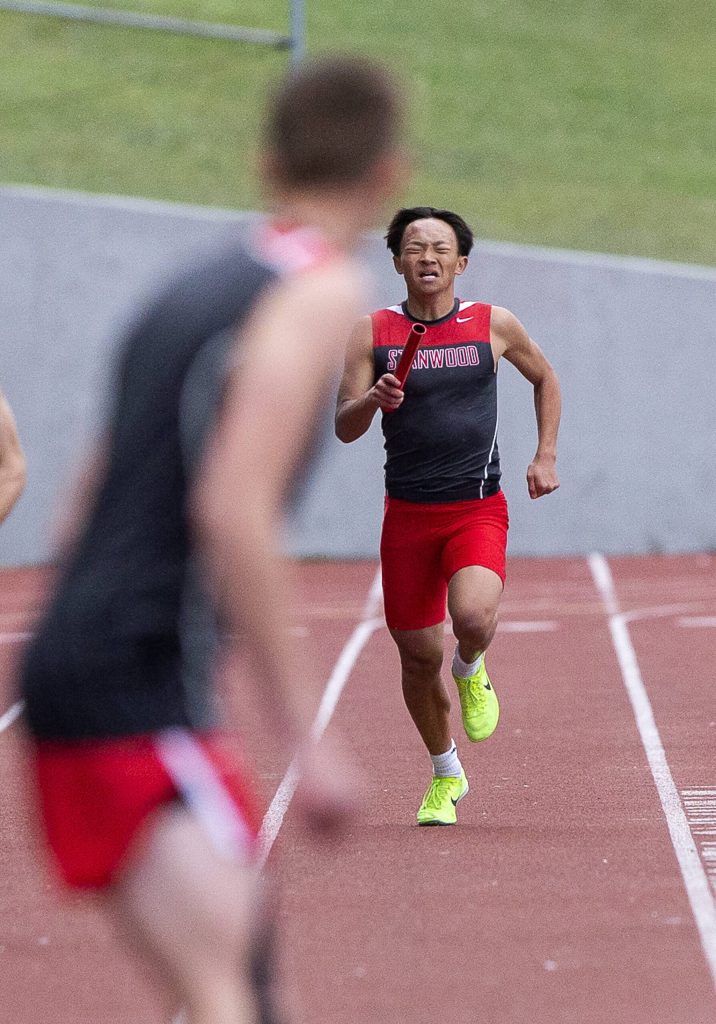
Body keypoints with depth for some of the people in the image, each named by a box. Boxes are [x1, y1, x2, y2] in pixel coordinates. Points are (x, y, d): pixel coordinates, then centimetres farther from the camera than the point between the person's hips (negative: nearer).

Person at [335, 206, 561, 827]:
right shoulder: (374, 333, 0)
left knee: (474, 617, -29)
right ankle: (446, 775, 30)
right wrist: (372, 399, -22)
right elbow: (344, 428, 0)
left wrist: (546, 456, 10)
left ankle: (471, 670, 10)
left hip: (478, 511, -1)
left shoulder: (495, 326, 1)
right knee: (418, 655, 6)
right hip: (408, 514, 1)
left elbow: (545, 378, 20)